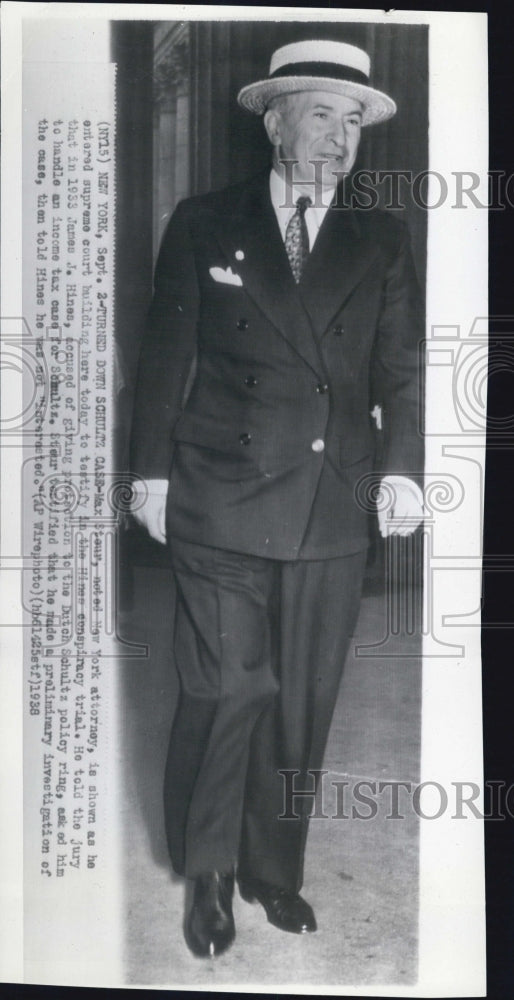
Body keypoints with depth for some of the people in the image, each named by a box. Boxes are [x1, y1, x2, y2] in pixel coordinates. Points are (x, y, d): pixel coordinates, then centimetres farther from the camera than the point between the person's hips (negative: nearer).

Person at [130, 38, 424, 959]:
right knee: (227, 691, -2)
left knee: (301, 706, 9)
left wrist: (402, 467, -8)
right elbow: (165, 357, 5)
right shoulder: (203, 226, 7)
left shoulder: (381, 245, 11)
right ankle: (208, 873, 24)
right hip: (219, 506, -2)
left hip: (330, 516, 3)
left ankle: (273, 871, 31)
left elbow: (401, 370, 7)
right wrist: (152, 471, -1)